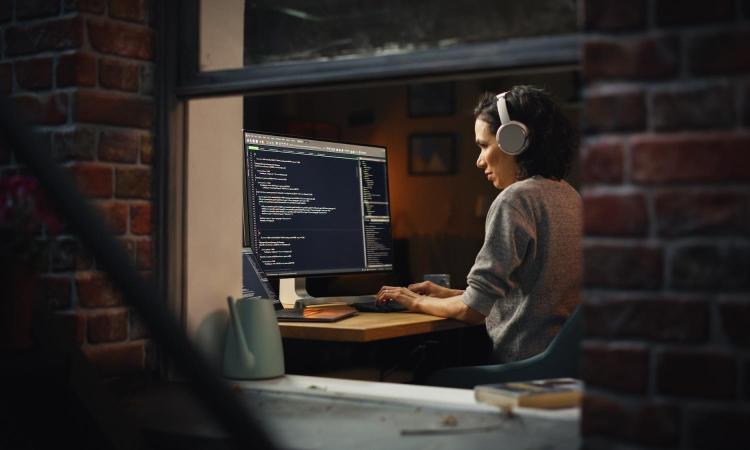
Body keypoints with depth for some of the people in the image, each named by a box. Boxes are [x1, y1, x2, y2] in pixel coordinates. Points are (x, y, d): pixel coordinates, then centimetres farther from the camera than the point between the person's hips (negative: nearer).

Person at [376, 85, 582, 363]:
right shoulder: (569, 195, 14)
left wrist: (418, 302, 3)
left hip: (525, 365, -9)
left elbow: (474, 311, -15)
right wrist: (448, 294, 20)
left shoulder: (514, 200, -14)